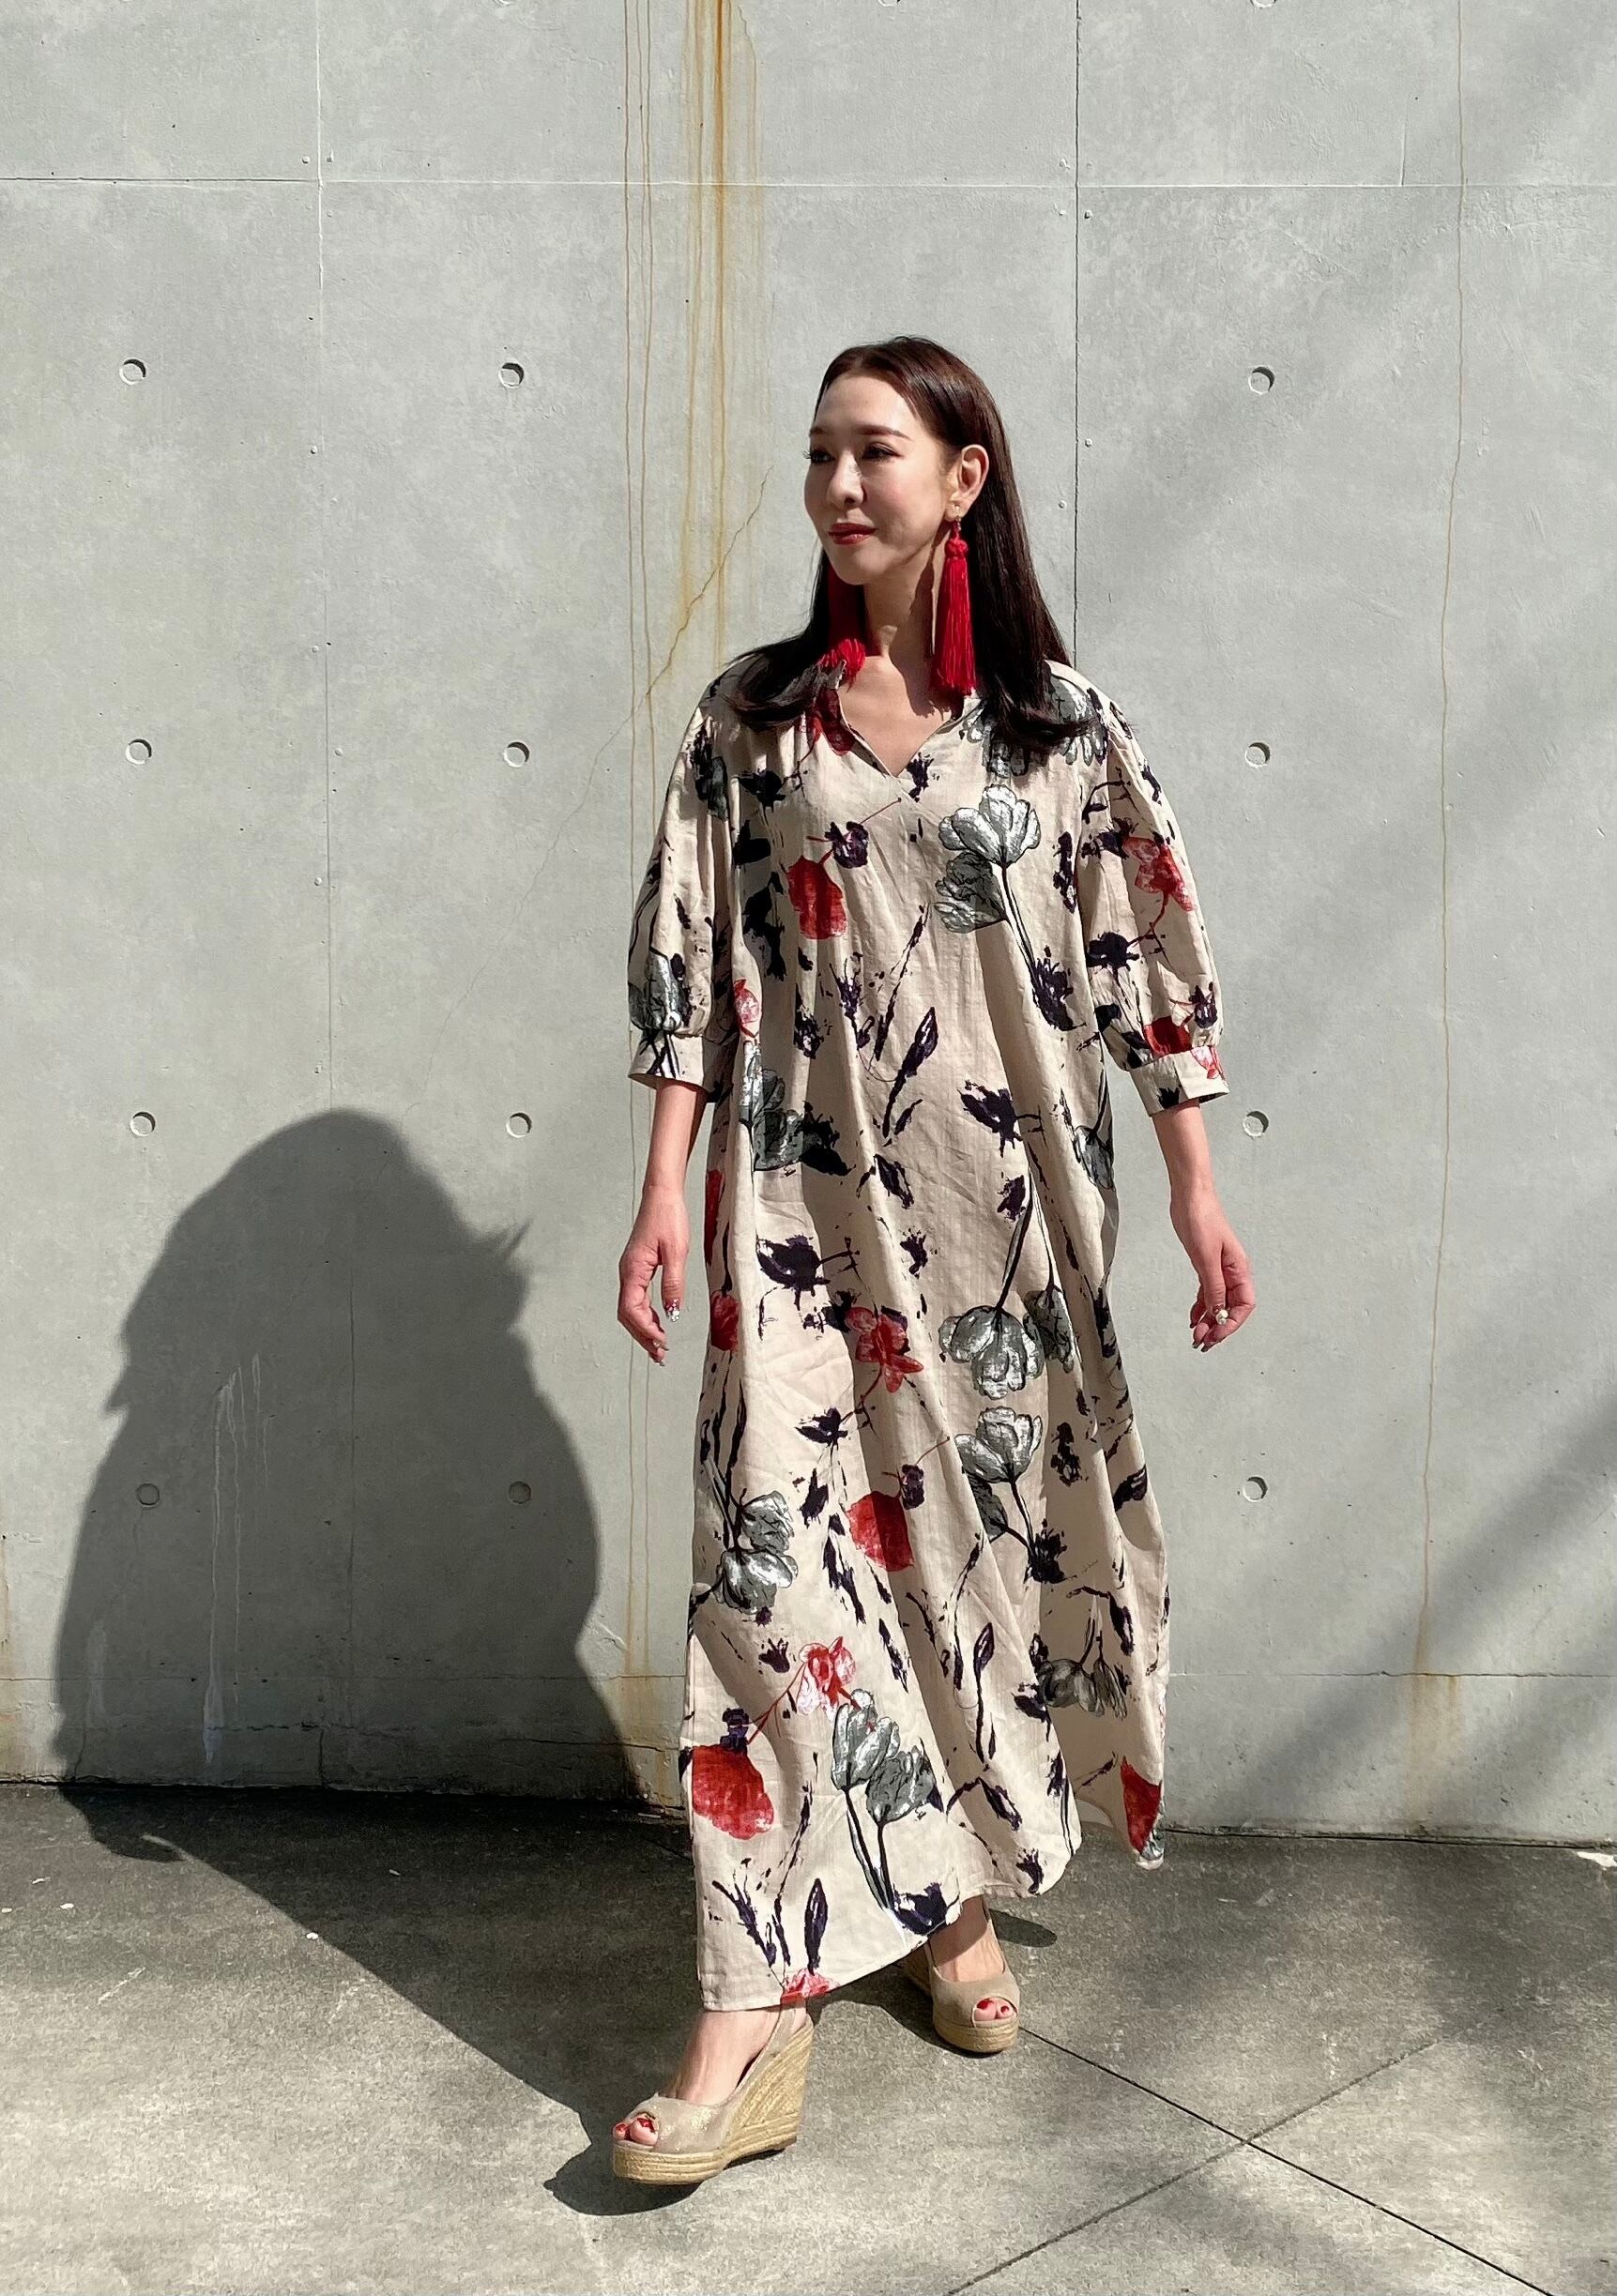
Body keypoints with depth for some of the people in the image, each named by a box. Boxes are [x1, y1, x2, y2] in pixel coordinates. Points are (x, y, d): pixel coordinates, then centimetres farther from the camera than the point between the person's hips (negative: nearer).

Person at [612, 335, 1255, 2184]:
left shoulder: (1064, 722, 3)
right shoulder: (751, 716, 4)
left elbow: (1141, 956, 4)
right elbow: (690, 963, 2)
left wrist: (1196, 1191, 2)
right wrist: (666, 1190, -4)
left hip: (1006, 1203, 1)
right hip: (806, 1206, 0)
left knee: (990, 1538, 9)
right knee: (782, 1552, -6)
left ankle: (954, 1894, 31)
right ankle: (757, 2010, -3)